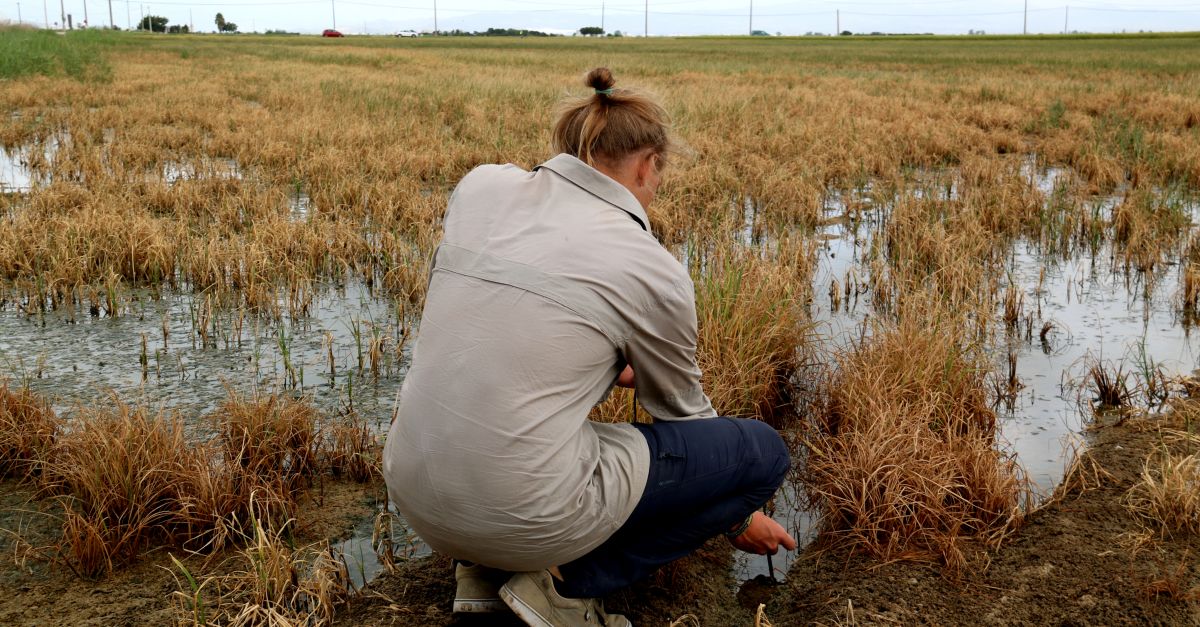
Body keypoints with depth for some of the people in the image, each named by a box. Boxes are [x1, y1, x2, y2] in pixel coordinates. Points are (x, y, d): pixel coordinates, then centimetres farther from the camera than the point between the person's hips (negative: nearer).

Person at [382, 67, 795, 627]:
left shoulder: (480, 187, 4)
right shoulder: (653, 269, -6)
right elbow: (681, 413, 9)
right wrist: (740, 520, 28)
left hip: (414, 494, 6)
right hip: (526, 514, -6)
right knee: (765, 449, 9)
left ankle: (486, 567, 18)